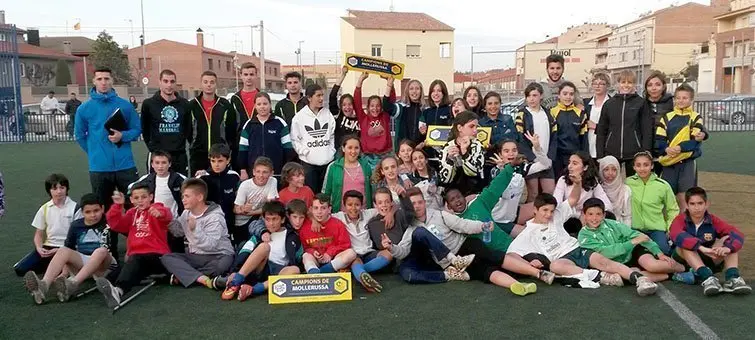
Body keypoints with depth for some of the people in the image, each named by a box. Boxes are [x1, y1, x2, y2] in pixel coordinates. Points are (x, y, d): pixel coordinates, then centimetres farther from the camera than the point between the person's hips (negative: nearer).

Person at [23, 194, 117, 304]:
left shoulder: (108, 224, -2)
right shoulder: (76, 225, 8)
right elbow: (68, 248, 7)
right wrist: (64, 272, -5)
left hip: (102, 267, -3)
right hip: (81, 262, 3)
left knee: (101, 251, -35)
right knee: (63, 250, -23)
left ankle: (73, 284, -51)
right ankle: (44, 285, -47)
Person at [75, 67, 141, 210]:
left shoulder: (125, 105, 1)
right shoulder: (84, 108, 1)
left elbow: (137, 129, 5)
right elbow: (80, 135, 11)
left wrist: (122, 136, -13)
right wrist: (95, 153, 8)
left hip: (125, 165, 0)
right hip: (99, 167, 0)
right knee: (103, 208, 12)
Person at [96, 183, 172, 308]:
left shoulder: (156, 208, 6)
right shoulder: (132, 213, 25)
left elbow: (167, 216, -19)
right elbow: (116, 224, 12)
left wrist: (160, 213, -44)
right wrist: (118, 206, -2)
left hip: (157, 256, -6)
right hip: (136, 256, 6)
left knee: (136, 261, -36)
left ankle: (118, 290, -60)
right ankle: (117, 290, -54)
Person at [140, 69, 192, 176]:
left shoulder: (184, 104, 6)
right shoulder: (149, 104, -1)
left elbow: (189, 129, 12)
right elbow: (145, 129, 9)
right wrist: (152, 146, 10)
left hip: (180, 156, 3)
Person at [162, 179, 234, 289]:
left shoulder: (214, 217, -16)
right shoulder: (186, 213, 7)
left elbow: (210, 245, -25)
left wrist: (195, 229, -32)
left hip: (217, 256, -6)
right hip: (195, 257, 6)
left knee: (222, 264, -40)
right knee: (166, 258, -16)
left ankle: (182, 275, -25)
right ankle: (200, 278, -34)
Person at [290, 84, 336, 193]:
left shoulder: (327, 114, 6)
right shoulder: (299, 117, -5)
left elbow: (332, 135, 11)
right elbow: (295, 139, -3)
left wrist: (332, 150, 2)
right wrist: (305, 152, -10)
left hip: (328, 161, 3)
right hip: (308, 162, -3)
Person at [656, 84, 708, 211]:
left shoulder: (696, 117, 1)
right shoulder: (667, 117, 8)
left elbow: (696, 141, -8)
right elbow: (658, 140, 1)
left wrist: (680, 148, -21)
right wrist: (667, 149, -17)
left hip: (688, 162, -2)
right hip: (669, 162, 3)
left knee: (684, 198, -1)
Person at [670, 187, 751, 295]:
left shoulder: (713, 221, -2)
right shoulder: (680, 220, -10)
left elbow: (738, 234, -17)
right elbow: (677, 236, -34)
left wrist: (727, 248, -40)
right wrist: (702, 248, -47)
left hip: (709, 261, 3)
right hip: (684, 262, -3)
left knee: (728, 239, -14)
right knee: (685, 244, -30)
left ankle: (732, 278, -33)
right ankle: (707, 278, -47)